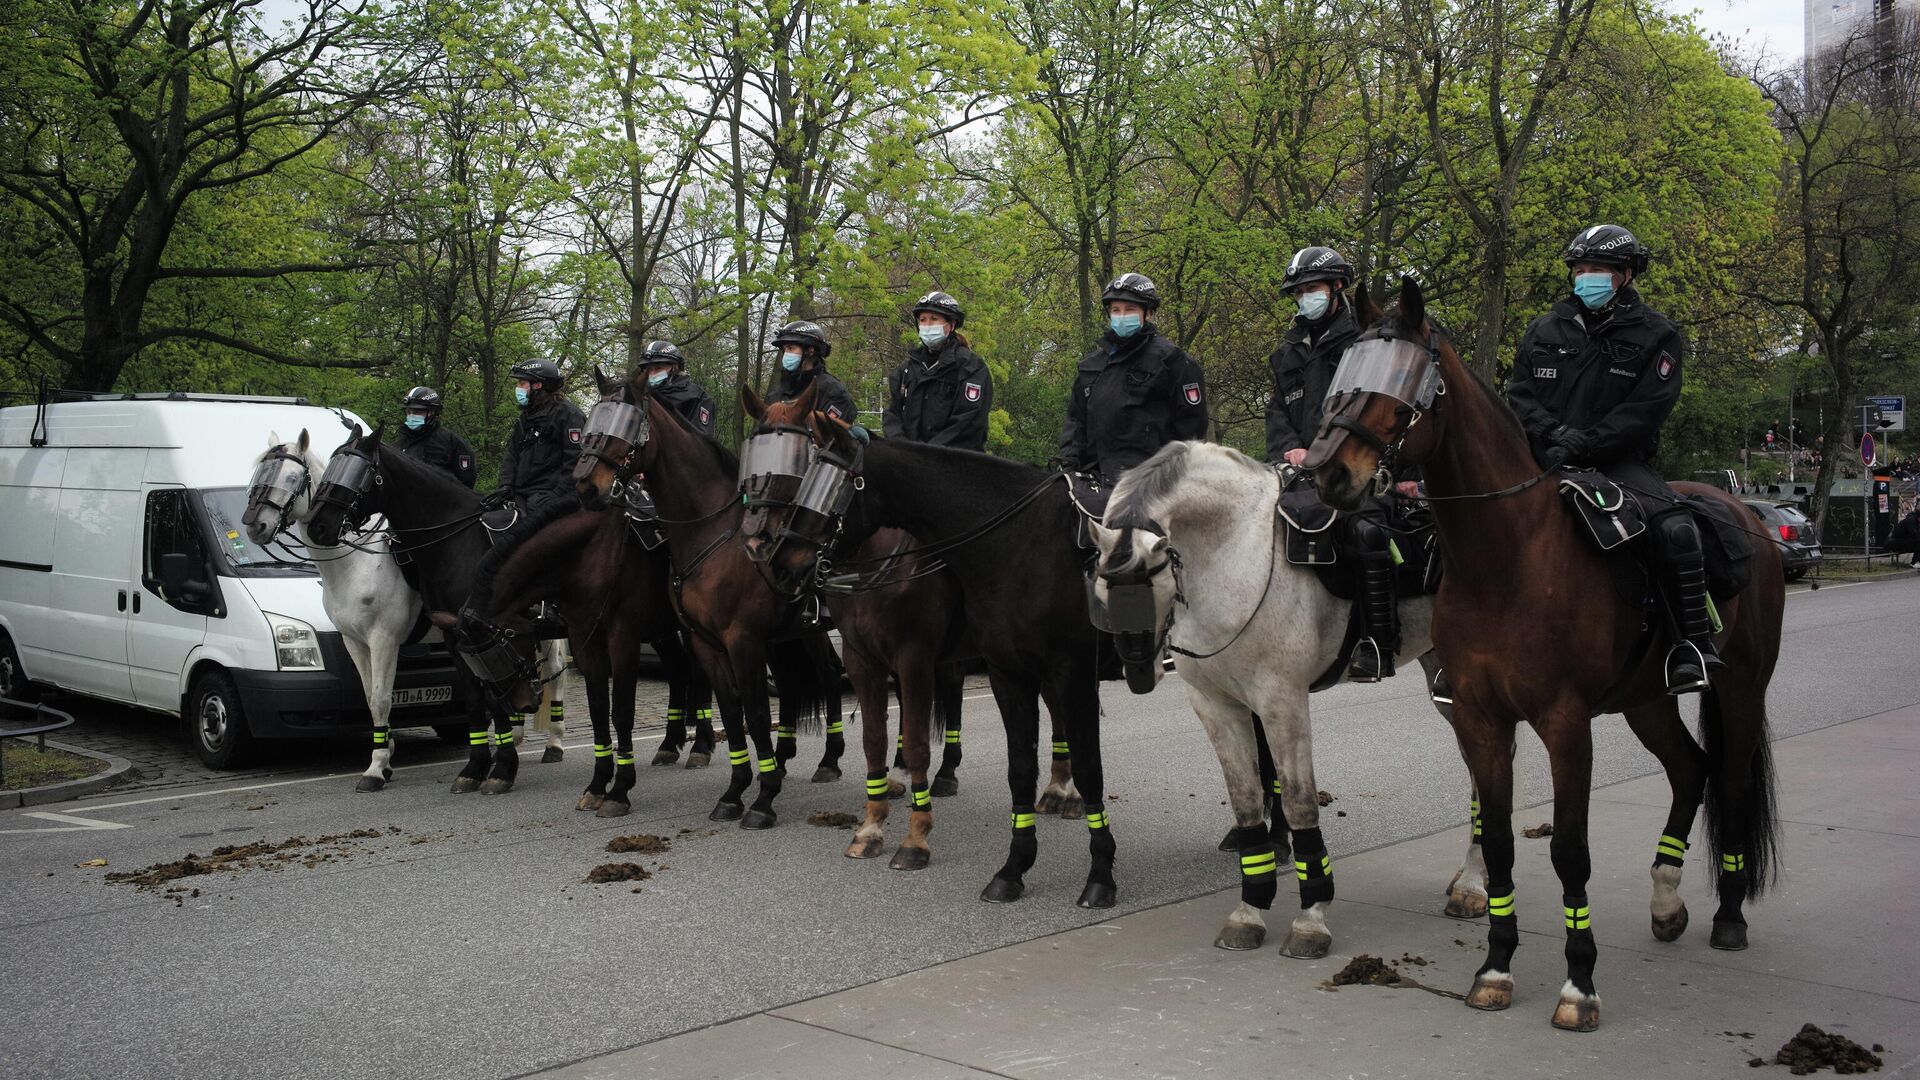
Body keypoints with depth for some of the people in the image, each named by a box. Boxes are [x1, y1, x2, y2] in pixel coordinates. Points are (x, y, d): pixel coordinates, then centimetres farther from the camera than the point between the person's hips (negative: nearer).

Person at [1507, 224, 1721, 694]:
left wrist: (1583, 444, -19)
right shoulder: (1545, 331, 14)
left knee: (1677, 530, -28)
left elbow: (1645, 411, -7)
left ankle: (1694, 643, -16)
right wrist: (1553, 432, -13)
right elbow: (1519, 394, 8)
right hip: (1544, 458, 3)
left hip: (1619, 460, -2)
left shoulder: (1655, 335, 4)